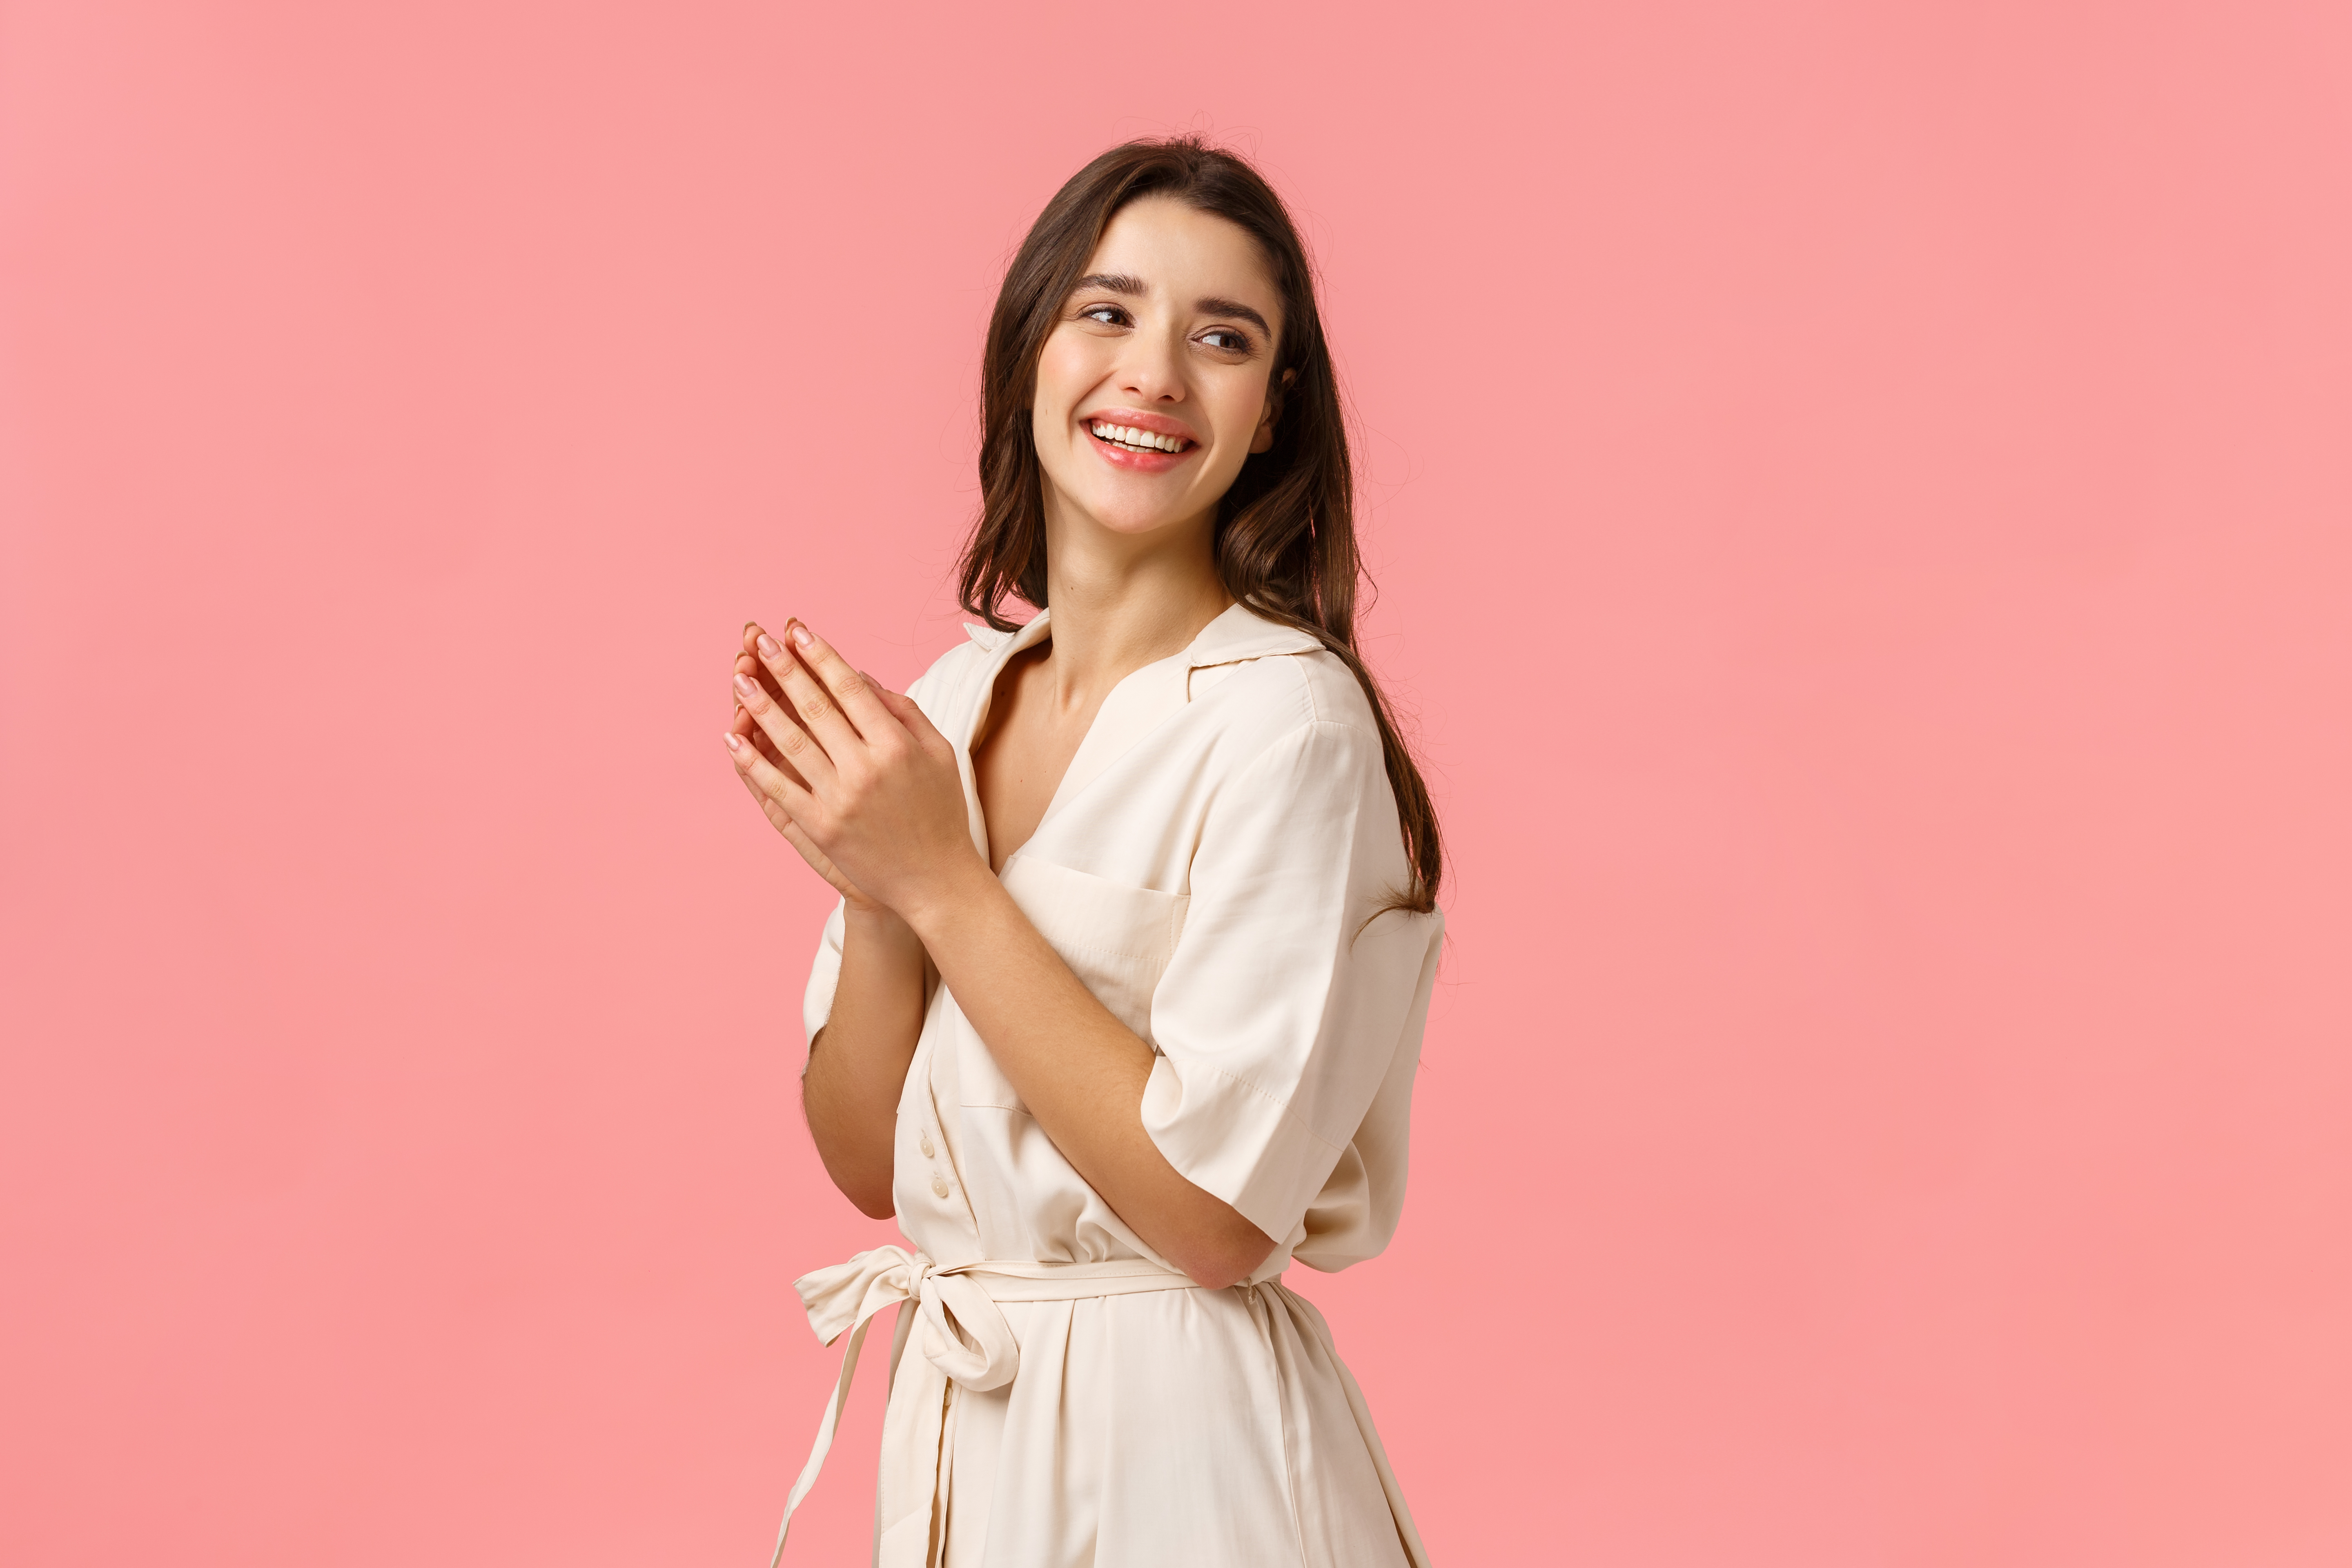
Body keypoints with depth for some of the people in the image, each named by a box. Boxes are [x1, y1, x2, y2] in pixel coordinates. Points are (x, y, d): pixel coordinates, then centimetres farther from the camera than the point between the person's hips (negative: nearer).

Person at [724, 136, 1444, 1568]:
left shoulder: (1285, 721, -17)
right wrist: (872, 894, -14)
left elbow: (1220, 1209, -21)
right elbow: (870, 1164, 3)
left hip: (1179, 1446, -6)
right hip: (957, 1433, 6)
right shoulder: (956, 698, 2)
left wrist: (942, 883, -19)